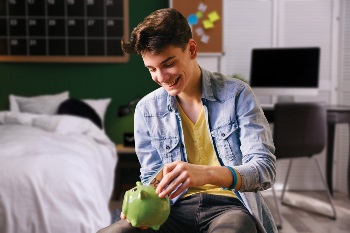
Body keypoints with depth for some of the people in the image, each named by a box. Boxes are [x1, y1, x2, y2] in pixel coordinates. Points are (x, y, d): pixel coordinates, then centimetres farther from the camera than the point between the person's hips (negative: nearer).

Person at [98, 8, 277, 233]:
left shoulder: (236, 94, -4)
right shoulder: (147, 109, 4)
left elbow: (265, 169, -11)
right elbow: (153, 176, 12)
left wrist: (207, 173, -30)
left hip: (230, 205, -2)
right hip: (178, 208, 3)